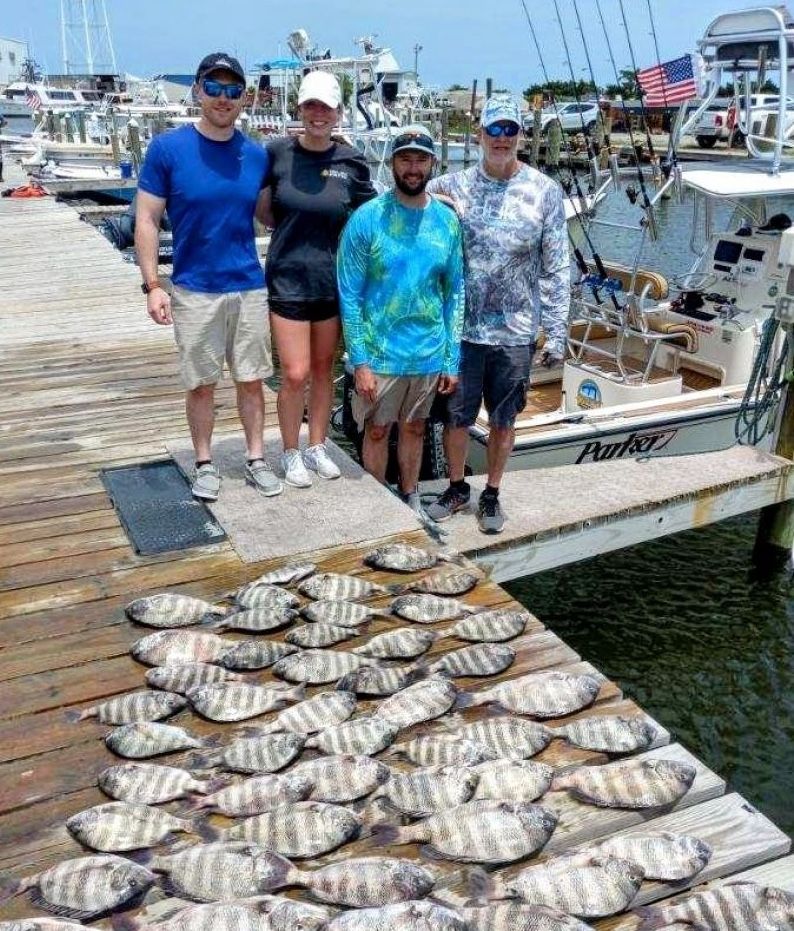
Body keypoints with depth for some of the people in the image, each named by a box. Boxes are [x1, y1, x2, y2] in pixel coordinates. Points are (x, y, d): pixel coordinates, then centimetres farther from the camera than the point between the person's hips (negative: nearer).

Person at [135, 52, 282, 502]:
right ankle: (205, 464, 23)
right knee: (202, 384, 8)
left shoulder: (257, 155, 3)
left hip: (249, 287, 3)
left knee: (251, 379, 10)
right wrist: (152, 285, -10)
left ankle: (256, 459, 24)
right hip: (194, 290, -2)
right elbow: (147, 219, -5)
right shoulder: (168, 148, -6)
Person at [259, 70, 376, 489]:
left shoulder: (350, 161, -1)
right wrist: (292, 230, 0)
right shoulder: (278, 152, -5)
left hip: (333, 279, 2)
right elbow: (263, 210, 8)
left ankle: (317, 447, 29)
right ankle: (291, 453, 17)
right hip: (288, 278, -2)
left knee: (324, 368, 13)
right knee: (295, 374, -4)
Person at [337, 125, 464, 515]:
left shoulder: (447, 221, 1)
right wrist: (360, 361, -14)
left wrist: (453, 360, 2)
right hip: (380, 353, -3)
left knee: (414, 428, 17)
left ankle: (410, 498, 36)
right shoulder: (367, 218, -10)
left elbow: (454, 294, 5)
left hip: (429, 354, 3)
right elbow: (350, 296, -10)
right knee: (377, 430, 10)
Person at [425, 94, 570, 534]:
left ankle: (491, 495, 30)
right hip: (462, 328, 1)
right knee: (456, 415, 12)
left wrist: (556, 333, -5)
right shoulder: (456, 186, 0)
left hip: (516, 332, -1)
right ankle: (456, 488, 33)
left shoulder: (545, 192, -3)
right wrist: (434, 200, -11)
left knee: (503, 419, 12)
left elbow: (556, 270, -3)